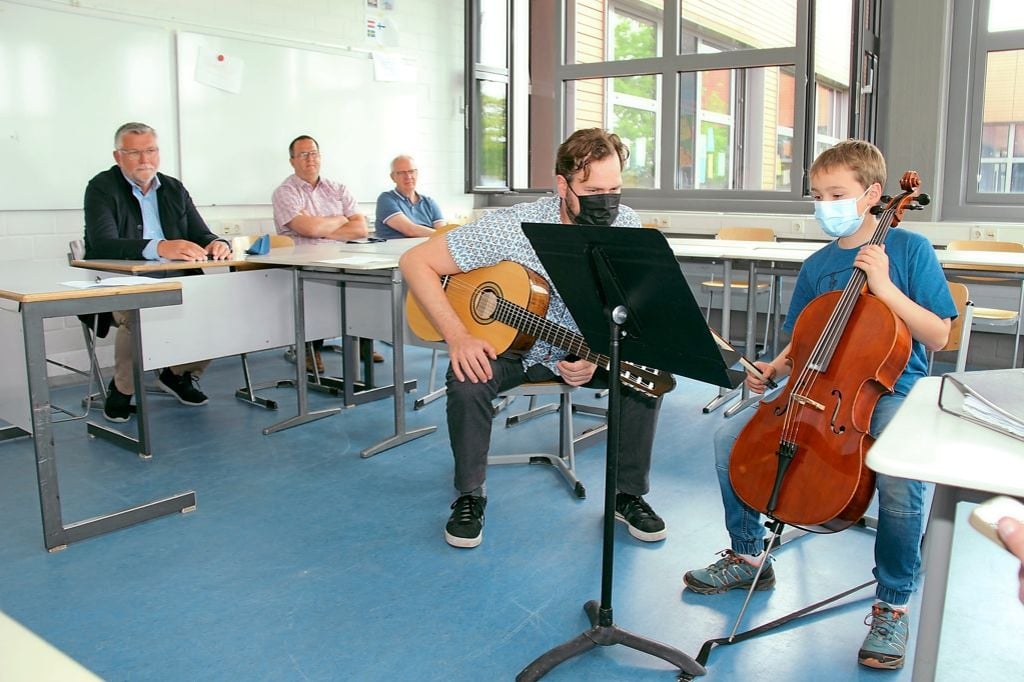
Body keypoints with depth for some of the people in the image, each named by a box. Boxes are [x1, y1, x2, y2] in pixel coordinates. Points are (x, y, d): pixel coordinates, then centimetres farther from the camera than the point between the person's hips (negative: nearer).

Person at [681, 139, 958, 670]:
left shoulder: (909, 249, -4)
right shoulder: (817, 267, 8)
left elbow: (938, 335, -8)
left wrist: (884, 286, -19)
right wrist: (772, 371, -6)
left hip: (891, 391, -4)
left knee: (901, 480, -33)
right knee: (730, 438, -11)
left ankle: (893, 605, -6)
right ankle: (747, 556, 10)